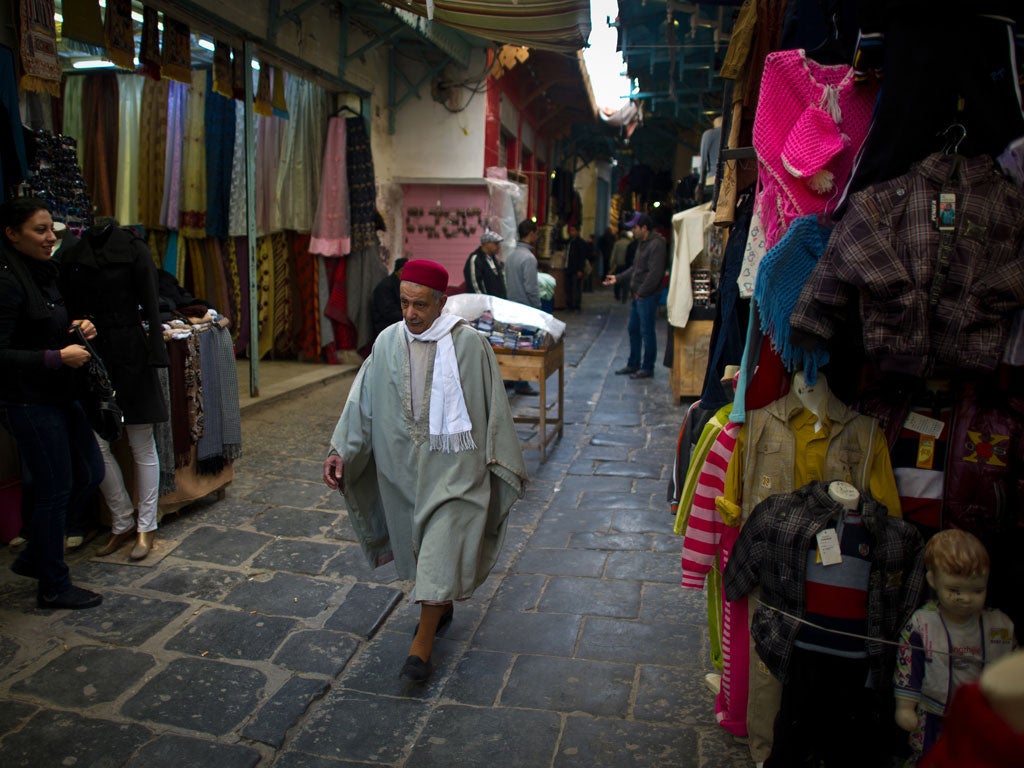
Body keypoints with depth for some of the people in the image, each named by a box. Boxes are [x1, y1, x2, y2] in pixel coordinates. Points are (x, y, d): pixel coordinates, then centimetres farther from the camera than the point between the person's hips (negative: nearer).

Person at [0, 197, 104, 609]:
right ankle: (53, 586, 19)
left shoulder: (42, 272, 9)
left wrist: (75, 328, 3)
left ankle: (34, 555, 32)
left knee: (89, 474, 16)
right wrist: (59, 356, -22)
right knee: (55, 489, 2)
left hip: (59, 394, 9)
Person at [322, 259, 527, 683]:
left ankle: (423, 642, 9)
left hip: (452, 464, -4)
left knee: (440, 548, -3)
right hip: (403, 463, 5)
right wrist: (340, 451, -8)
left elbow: (492, 407, -6)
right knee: (418, 542, 19)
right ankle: (442, 605, 44)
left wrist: (499, 463, -2)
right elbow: (362, 400, 0)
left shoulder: (469, 343, -12)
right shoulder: (388, 342, -2)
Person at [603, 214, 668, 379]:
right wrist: (618, 278, 17)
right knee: (634, 330, 15)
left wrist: (642, 292, -17)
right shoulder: (642, 243, 16)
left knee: (647, 332, -3)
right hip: (638, 295, 10)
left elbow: (655, 273, -22)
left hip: (647, 296, -10)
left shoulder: (656, 244, -16)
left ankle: (647, 368, 6)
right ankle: (633, 364, 26)